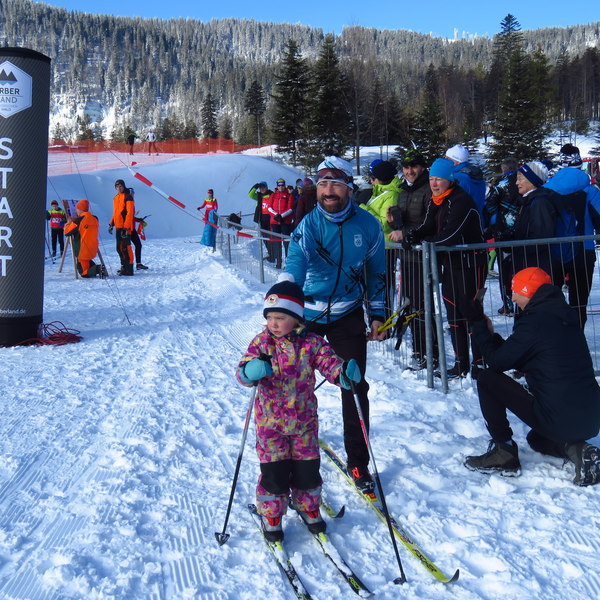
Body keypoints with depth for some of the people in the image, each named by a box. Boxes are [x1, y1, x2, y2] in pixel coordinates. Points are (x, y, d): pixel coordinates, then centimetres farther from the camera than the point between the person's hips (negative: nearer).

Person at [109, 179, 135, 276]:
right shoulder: (116, 198, 18)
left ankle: (129, 269, -8)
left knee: (125, 247, -10)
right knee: (119, 248, 11)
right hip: (118, 226, 9)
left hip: (125, 227, -9)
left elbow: (130, 212, -14)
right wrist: (111, 224, 20)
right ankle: (124, 266, 20)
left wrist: (126, 227, -19)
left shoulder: (128, 197, -8)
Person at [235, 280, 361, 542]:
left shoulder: (311, 343, -5)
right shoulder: (261, 343, -7)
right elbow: (243, 371, -13)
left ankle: (308, 507, 35)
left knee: (307, 467, 13)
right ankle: (271, 515, 23)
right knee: (274, 470, 4)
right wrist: (250, 371, -37)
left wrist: (343, 372, -31)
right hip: (270, 420, -1)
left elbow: (328, 362, -9)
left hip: (304, 419, 2)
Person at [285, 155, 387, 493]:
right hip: (307, 312, 0)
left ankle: (358, 462, 13)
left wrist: (378, 314, 5)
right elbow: (294, 268, -29)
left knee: (354, 387, -2)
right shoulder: (308, 225, -14)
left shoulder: (368, 225, -7)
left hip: (347, 315, 0)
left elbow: (377, 273, 6)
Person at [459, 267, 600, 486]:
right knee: (536, 438, 38)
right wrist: (491, 335, 18)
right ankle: (577, 449, 8)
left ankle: (504, 453, 5)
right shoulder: (566, 315, 10)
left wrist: (478, 325, 4)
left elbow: (497, 362, -5)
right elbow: (520, 359, 18)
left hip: (559, 421, -9)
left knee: (487, 379, 2)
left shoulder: (533, 322, -15)